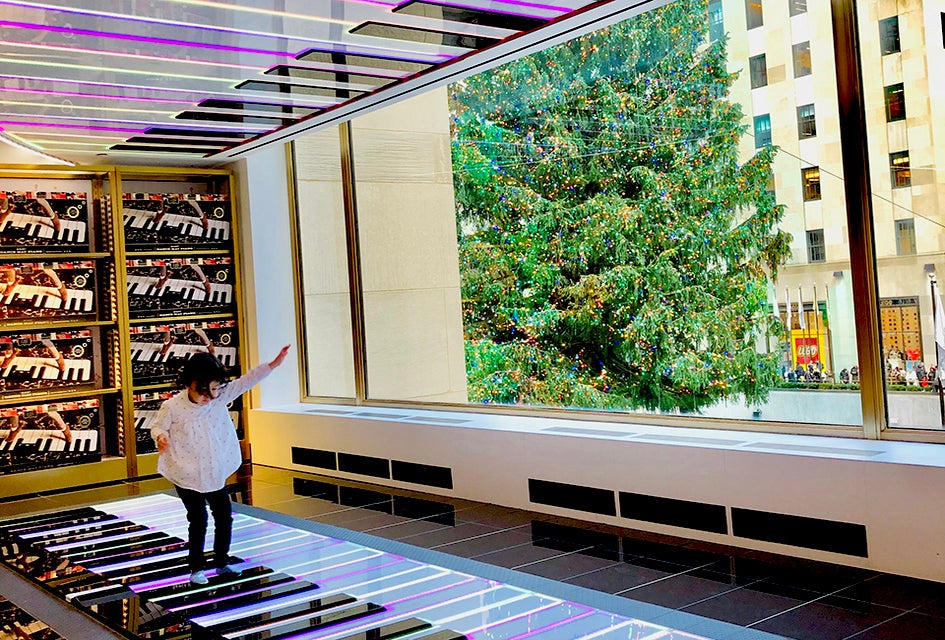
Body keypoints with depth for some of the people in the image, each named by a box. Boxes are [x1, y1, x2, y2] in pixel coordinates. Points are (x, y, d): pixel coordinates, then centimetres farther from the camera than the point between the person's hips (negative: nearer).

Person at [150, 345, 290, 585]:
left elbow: (245, 381, -5)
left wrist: (273, 364, -11)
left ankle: (222, 562, 28)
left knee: (224, 516, 11)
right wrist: (160, 437, -27)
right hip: (187, 475, -5)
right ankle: (196, 568, 17)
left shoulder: (220, 397, -5)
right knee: (198, 520, 1)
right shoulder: (172, 406, -15)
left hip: (216, 473, 5)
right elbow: (158, 426, -3)